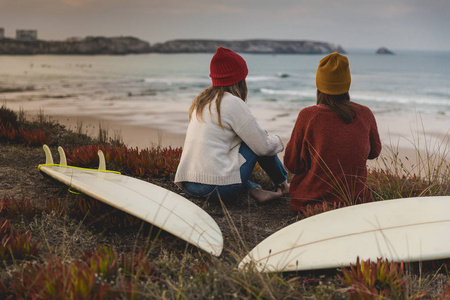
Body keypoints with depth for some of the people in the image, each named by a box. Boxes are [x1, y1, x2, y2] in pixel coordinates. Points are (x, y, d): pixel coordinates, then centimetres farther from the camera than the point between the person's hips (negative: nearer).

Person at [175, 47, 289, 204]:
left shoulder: (201, 101, 15)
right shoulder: (233, 103, -7)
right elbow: (263, 147, -4)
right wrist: (278, 142, 20)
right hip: (216, 188, -7)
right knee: (262, 139, 12)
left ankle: (255, 190, 9)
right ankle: (282, 185, 28)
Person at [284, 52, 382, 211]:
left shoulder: (308, 115, -15)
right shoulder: (365, 114, -5)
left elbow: (291, 164, -5)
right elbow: (374, 151, 14)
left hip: (311, 201, -2)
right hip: (355, 200, 2)